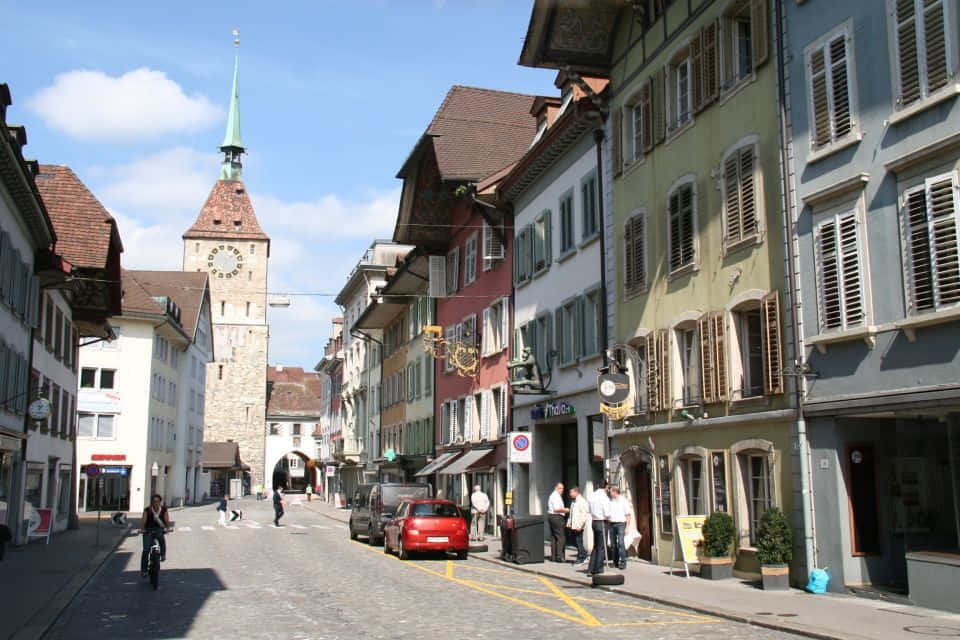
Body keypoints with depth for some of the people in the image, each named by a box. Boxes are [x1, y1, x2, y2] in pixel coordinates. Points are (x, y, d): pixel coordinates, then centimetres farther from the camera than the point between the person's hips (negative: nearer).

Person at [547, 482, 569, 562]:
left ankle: (553, 556, 14)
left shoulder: (554, 495, 19)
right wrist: (565, 510, -10)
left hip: (551, 516, 11)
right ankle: (559, 556, -13)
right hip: (556, 517, -11)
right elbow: (556, 509, -22)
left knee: (553, 537, 11)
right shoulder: (556, 496, -14)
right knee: (561, 538, -10)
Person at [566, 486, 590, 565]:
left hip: (578, 526, -8)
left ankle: (582, 558, 4)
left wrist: (580, 526, -19)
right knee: (576, 541, 9)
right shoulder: (573, 501, 16)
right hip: (573, 525, 8)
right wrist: (569, 523, 16)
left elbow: (585, 514, -17)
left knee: (578, 542, -5)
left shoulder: (582, 501, -13)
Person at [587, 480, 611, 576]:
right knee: (601, 547, 2)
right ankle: (598, 570, 6)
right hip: (602, 523, -7)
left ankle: (590, 570, 19)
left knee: (595, 547, 17)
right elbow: (607, 514, -17)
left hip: (594, 522, 7)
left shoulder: (592, 495, 4)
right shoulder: (604, 497, -16)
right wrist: (609, 516, 2)